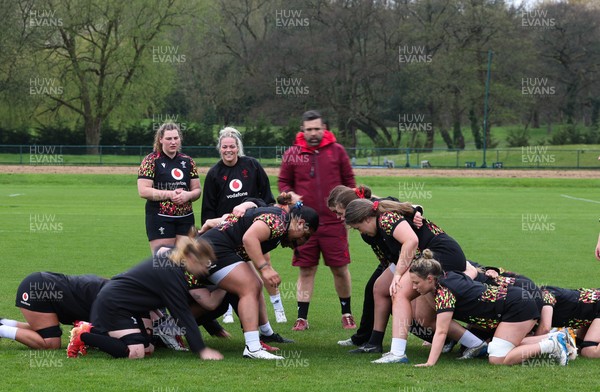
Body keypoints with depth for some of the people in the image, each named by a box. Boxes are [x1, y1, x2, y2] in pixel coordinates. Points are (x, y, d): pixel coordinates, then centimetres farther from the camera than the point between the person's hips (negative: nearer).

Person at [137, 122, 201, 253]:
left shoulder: (187, 161, 13)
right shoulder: (151, 160, -1)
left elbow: (197, 190, 16)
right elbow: (143, 191, -9)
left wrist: (187, 195, -8)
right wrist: (170, 194, -17)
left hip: (185, 218, 5)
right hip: (160, 219, -5)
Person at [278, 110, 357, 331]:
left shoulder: (337, 151, 5)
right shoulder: (292, 155, 4)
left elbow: (349, 180, 11)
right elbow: (283, 182, 13)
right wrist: (290, 195, -7)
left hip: (334, 222, 0)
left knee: (340, 268, 3)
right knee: (306, 270, 3)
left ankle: (346, 313, 20)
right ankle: (302, 317, 9)